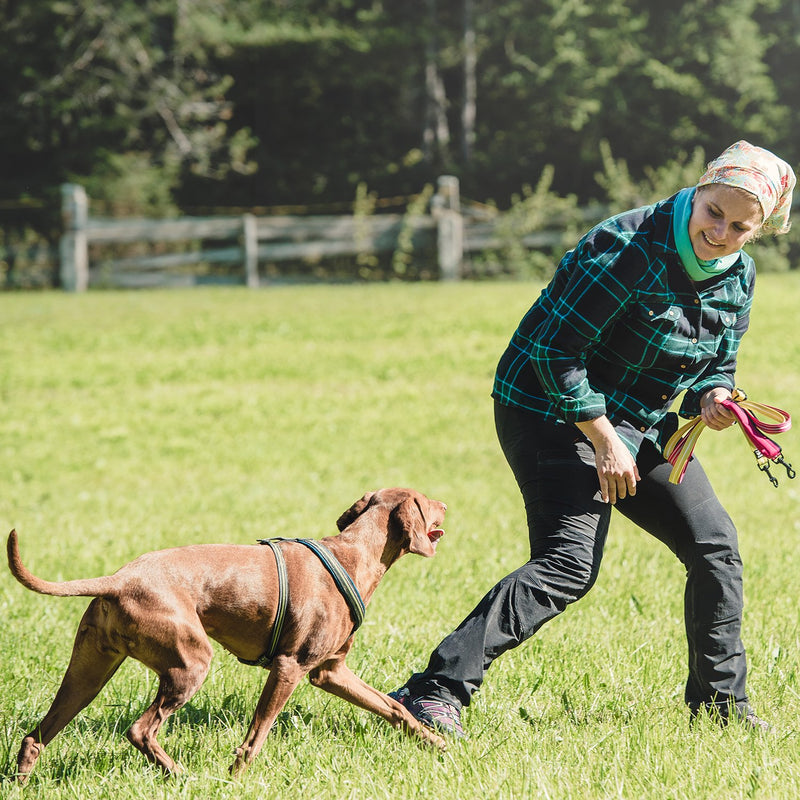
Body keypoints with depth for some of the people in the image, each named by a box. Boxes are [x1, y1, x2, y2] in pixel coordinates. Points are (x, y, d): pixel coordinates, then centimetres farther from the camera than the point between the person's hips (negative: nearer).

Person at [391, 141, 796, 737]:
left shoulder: (739, 275, 2)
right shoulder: (630, 248, -25)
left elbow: (719, 361, 16)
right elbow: (553, 346, -23)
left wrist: (712, 397, -9)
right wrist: (604, 440, -20)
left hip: (638, 421, 8)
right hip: (554, 412, -8)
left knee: (714, 543, 6)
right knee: (570, 563, -22)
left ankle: (720, 701, 22)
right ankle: (435, 692, -27)